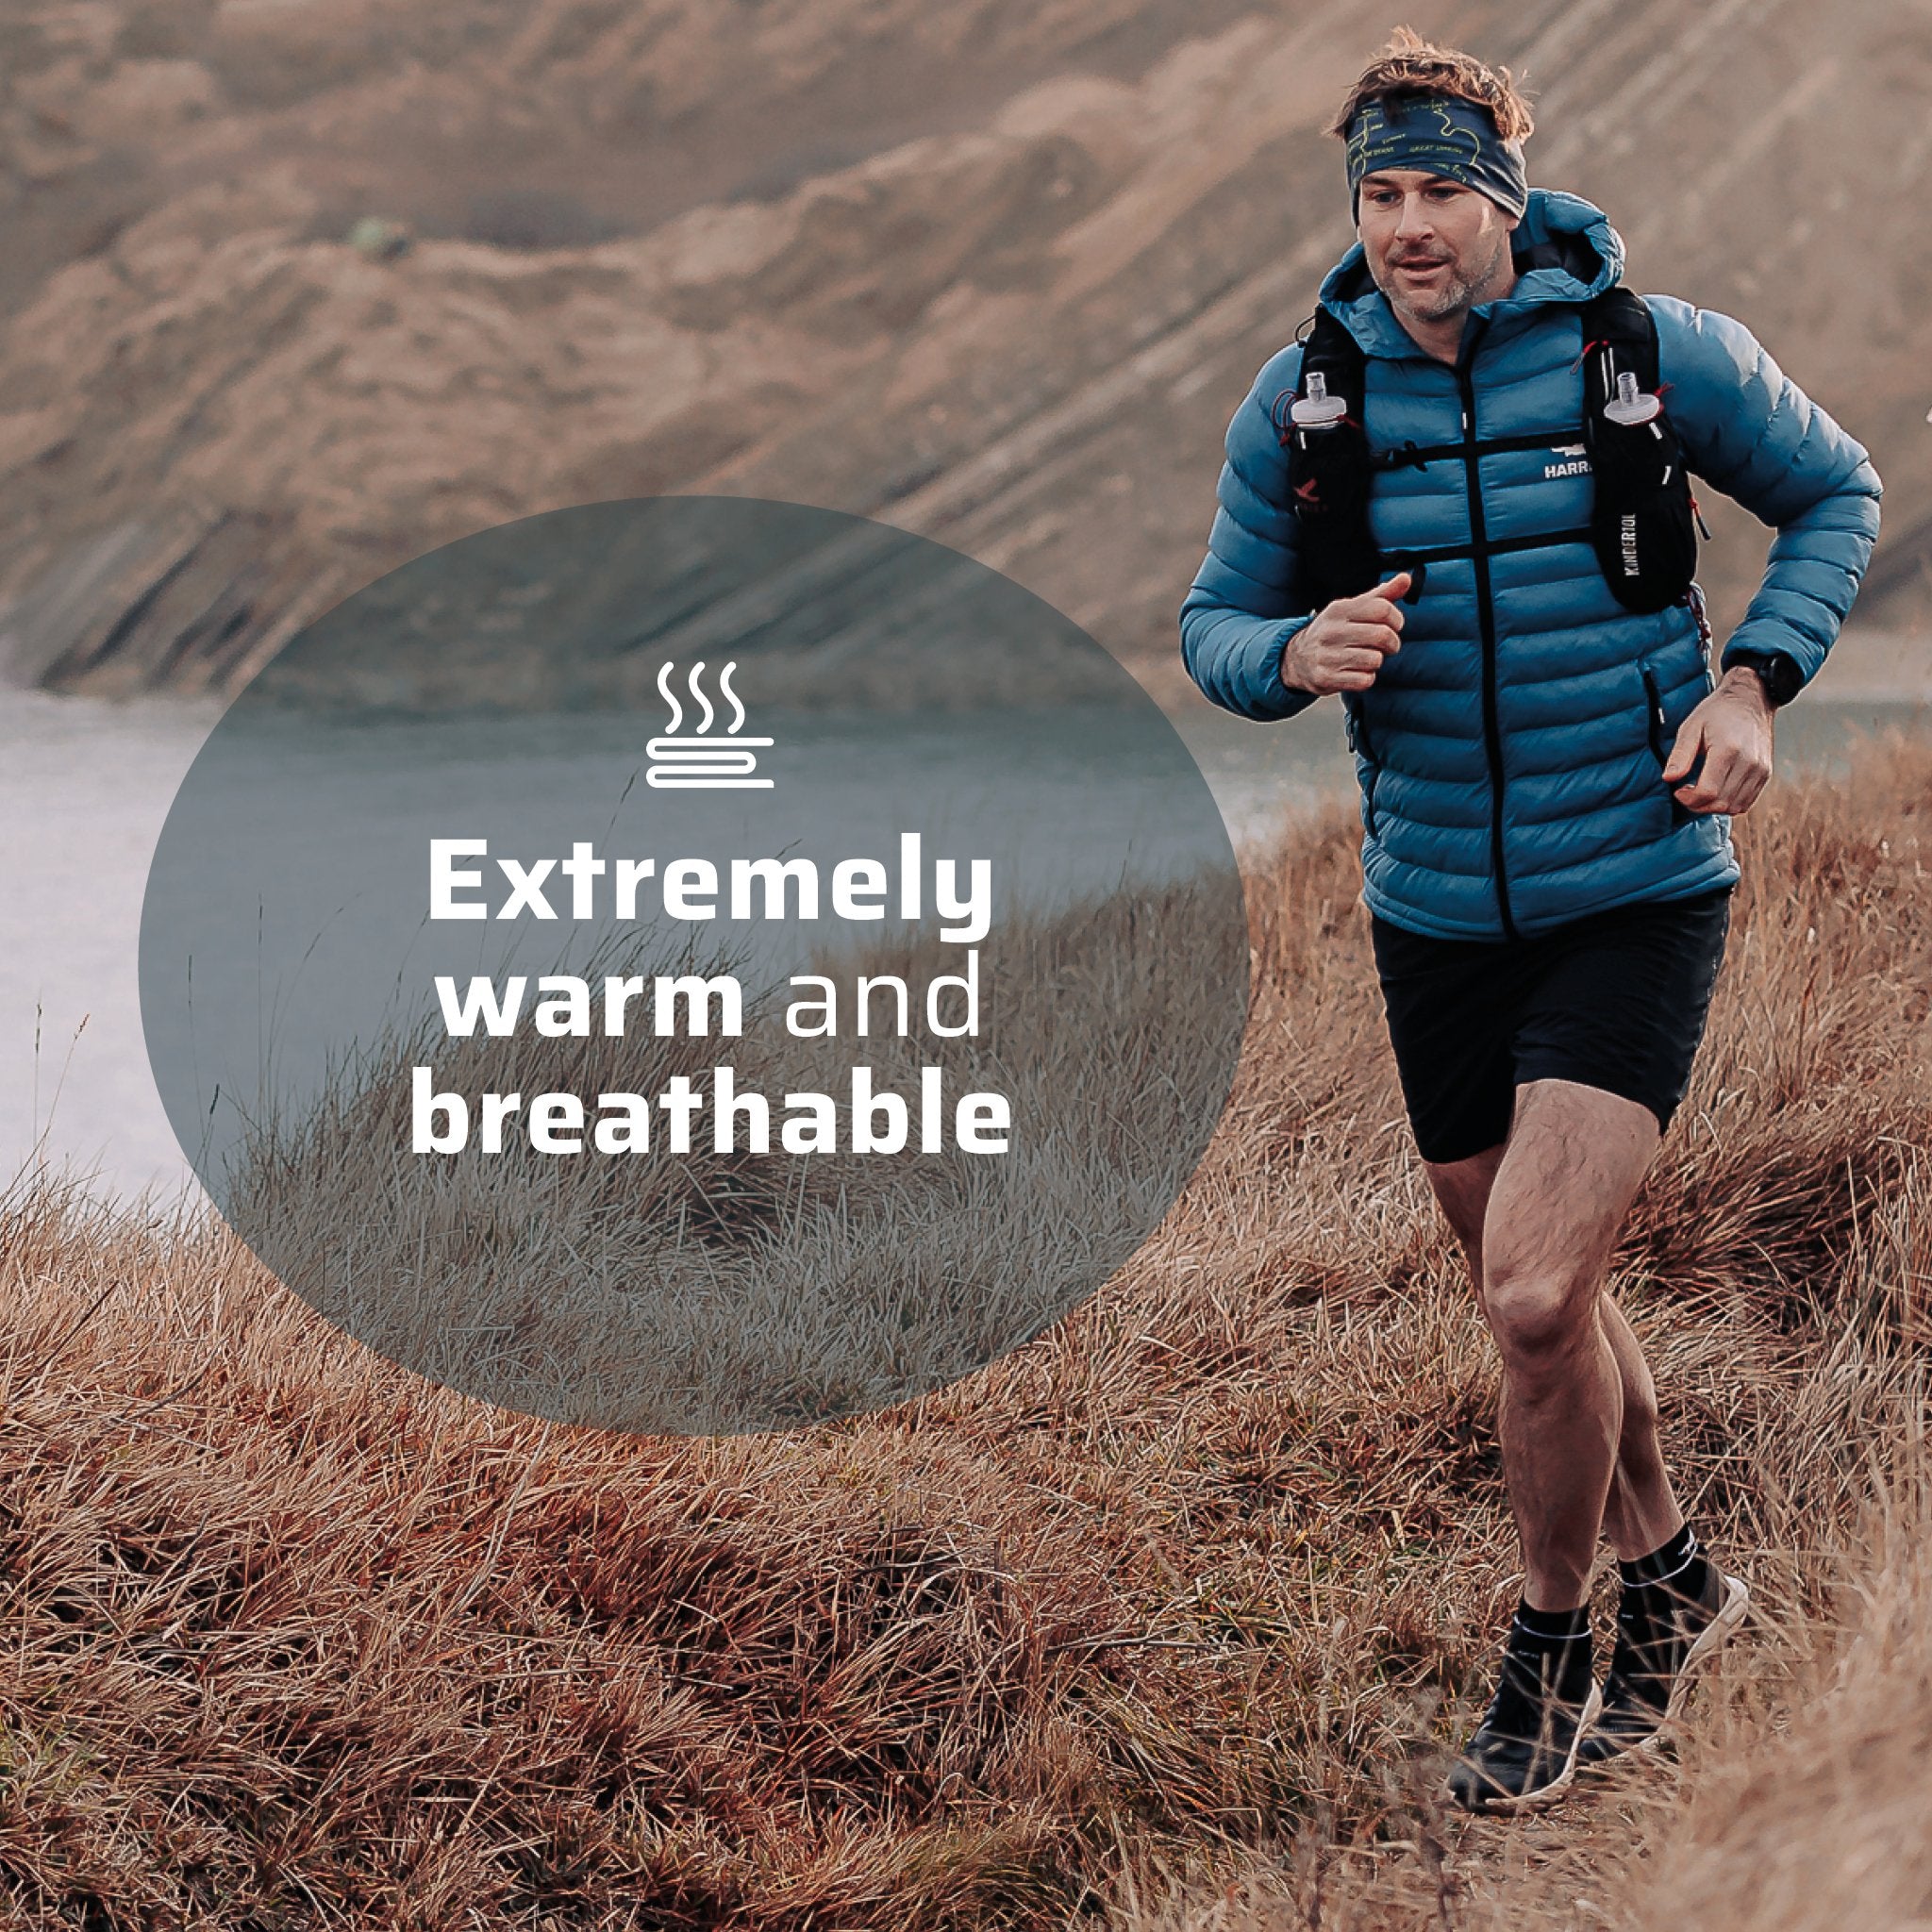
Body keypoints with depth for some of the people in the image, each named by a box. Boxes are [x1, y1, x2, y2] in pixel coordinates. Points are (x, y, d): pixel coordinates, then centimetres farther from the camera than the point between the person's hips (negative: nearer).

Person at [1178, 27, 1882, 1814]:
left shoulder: (1655, 353, -9)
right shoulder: (1305, 400, -2)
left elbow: (1836, 491, 7)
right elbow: (1214, 624, 8)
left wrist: (1753, 681, -7)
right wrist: (1298, 655, -16)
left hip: (1637, 897, -4)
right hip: (1436, 913, 4)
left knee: (1534, 1298, -16)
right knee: (1541, 1296, 17)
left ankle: (1551, 1648, 8)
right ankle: (1673, 1582, 42)